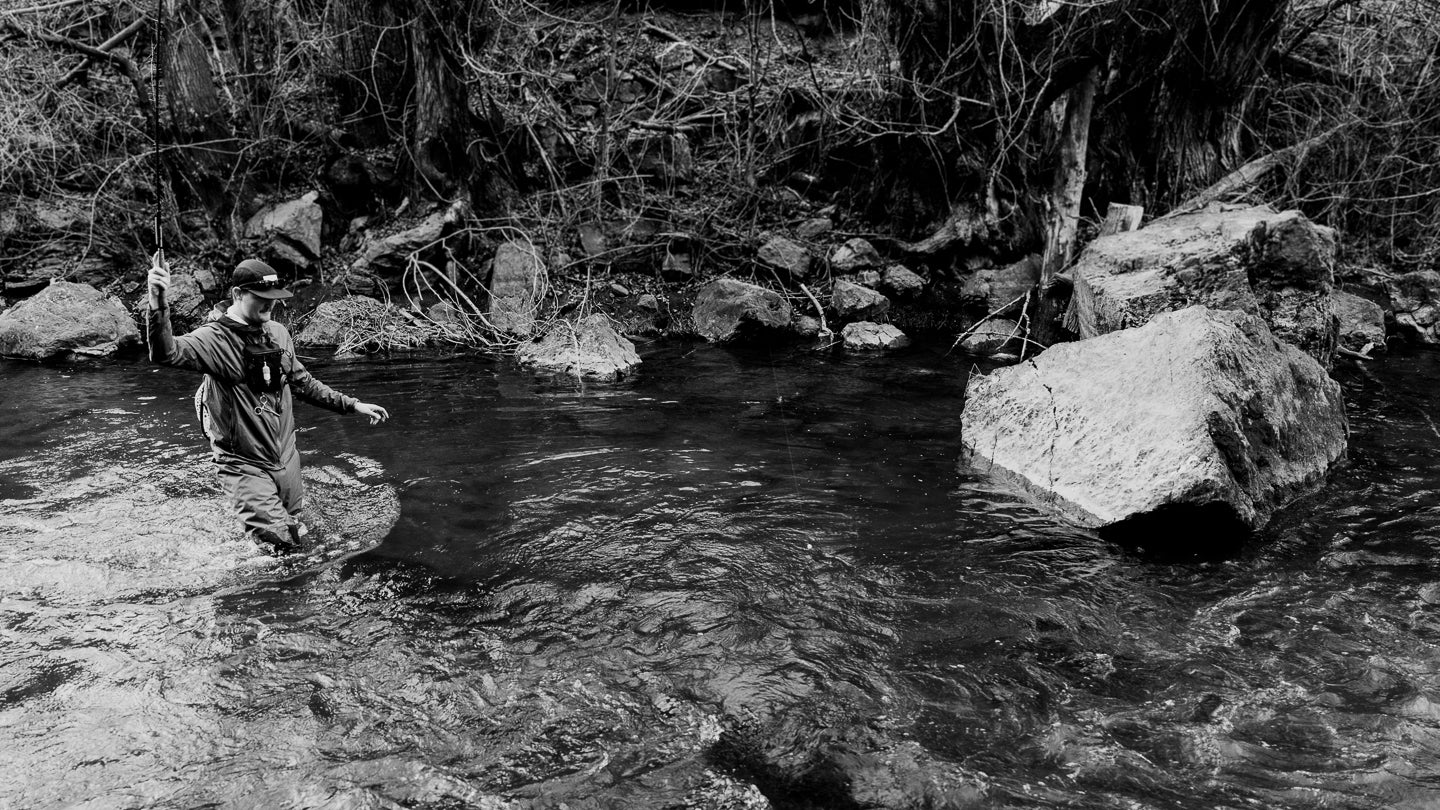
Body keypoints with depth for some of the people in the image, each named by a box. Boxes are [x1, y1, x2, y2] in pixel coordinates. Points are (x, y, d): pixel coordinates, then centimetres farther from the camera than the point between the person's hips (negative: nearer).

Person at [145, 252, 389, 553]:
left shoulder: (278, 333, 6)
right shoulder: (215, 339, -14)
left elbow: (303, 383, 18)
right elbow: (167, 353, -32)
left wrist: (353, 405, 16)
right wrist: (158, 302, -48)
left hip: (287, 460, 6)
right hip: (245, 468, -6)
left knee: (297, 536, 16)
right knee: (284, 548, -12)